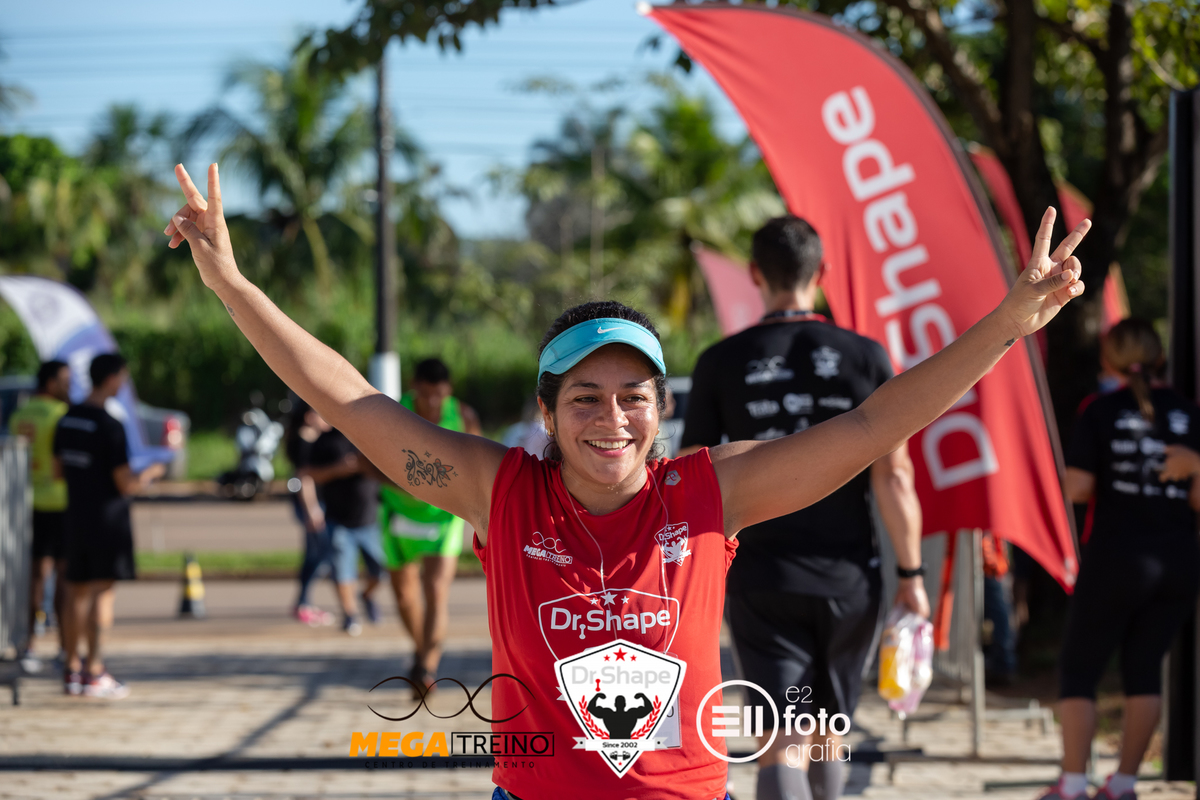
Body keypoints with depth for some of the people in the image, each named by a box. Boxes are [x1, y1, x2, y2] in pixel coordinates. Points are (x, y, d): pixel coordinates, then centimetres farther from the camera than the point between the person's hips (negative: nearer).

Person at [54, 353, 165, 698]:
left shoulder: (67, 420, 6)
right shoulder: (109, 426, -17)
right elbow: (127, 484, -16)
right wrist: (152, 472, 0)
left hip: (75, 518, 7)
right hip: (108, 520, -7)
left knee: (76, 594, 12)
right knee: (103, 594, -4)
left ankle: (72, 669, 16)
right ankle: (95, 672, -5)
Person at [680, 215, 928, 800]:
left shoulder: (721, 364, -2)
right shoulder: (866, 358, -1)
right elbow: (893, 476, -5)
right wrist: (910, 575, 1)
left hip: (761, 577, -1)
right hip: (849, 577, 1)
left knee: (781, 738, -5)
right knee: (829, 730, 19)